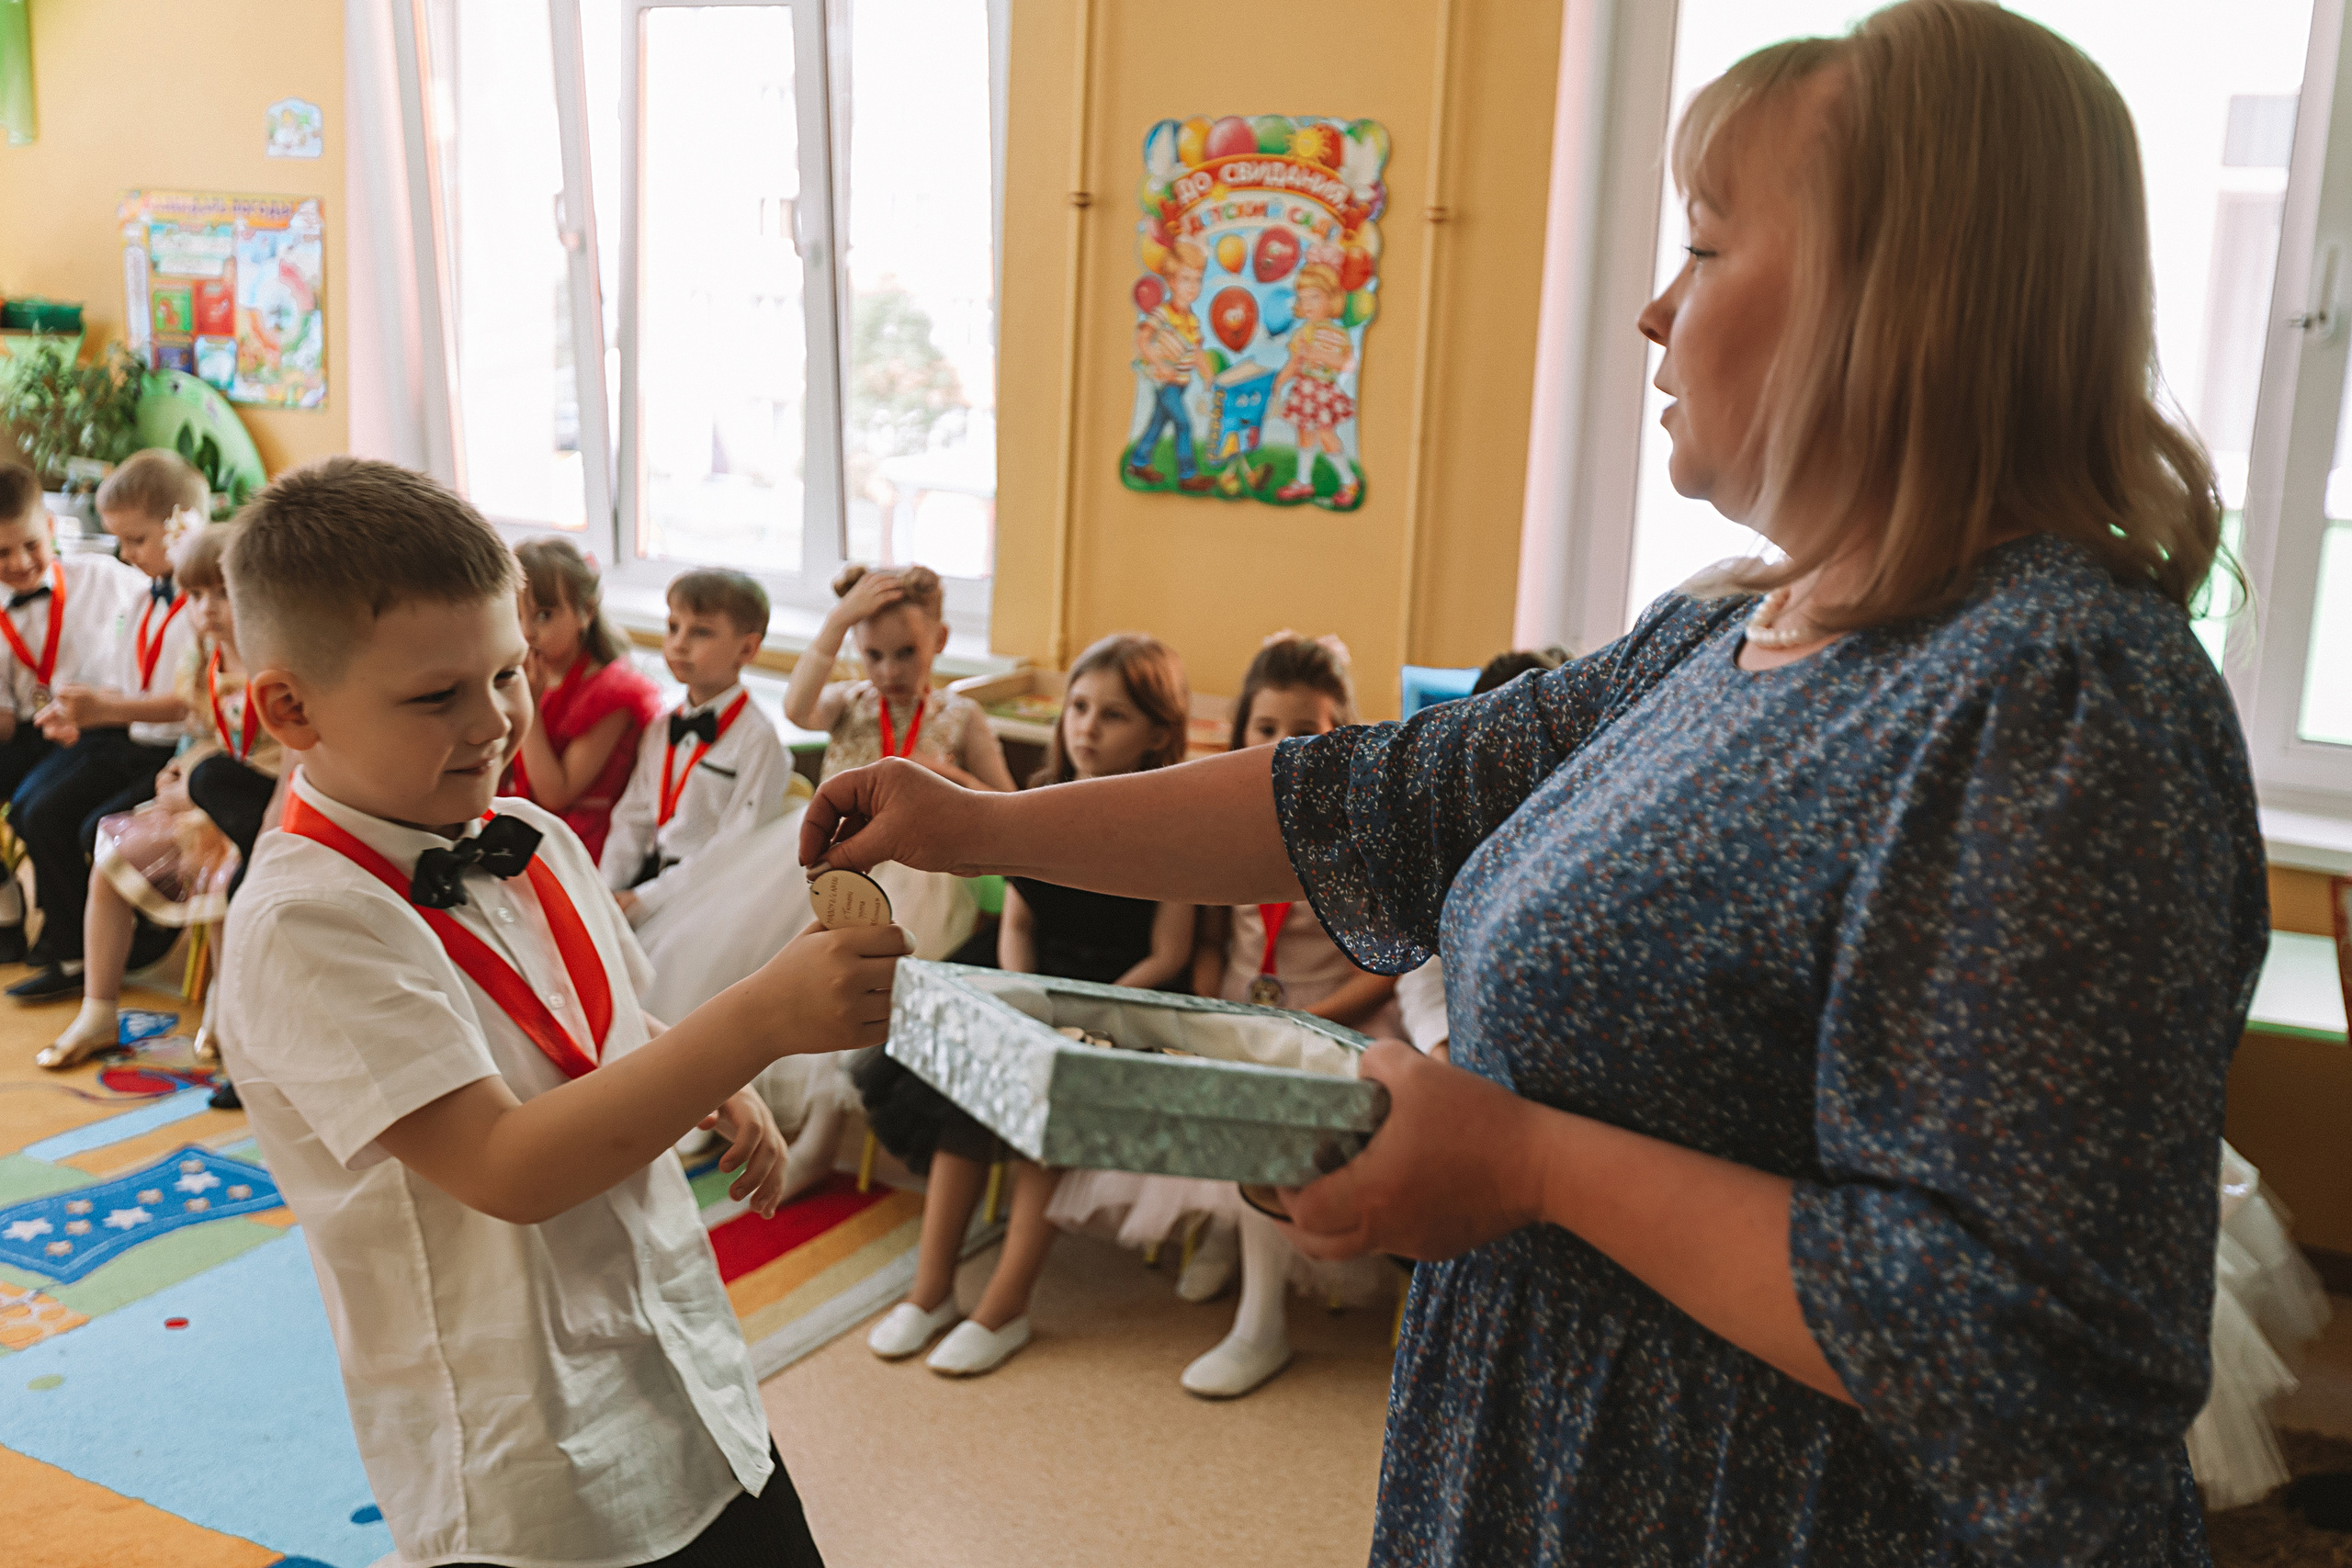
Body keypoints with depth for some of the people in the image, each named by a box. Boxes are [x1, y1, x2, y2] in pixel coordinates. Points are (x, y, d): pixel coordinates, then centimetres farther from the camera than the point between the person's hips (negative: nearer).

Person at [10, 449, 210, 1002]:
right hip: (128, 738, 9)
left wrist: (109, 708, -25)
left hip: (179, 749, -9)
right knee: (36, 810, -5)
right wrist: (80, 716, 4)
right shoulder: (146, 599, 18)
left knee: (102, 828, -21)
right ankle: (70, 952, 5)